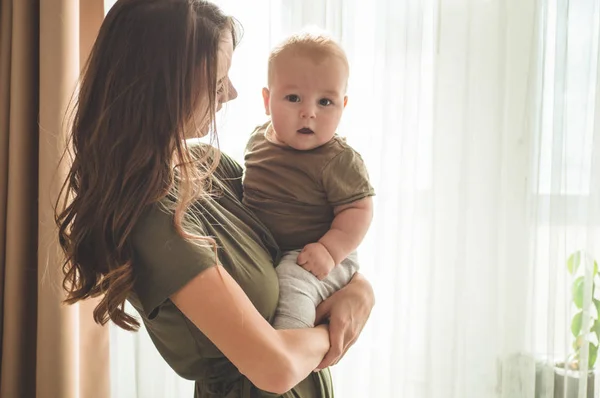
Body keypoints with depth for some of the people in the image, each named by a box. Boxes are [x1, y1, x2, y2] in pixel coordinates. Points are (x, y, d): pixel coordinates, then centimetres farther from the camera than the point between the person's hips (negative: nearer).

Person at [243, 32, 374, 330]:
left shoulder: (338, 161, -18)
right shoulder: (259, 138, 2)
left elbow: (358, 209, -18)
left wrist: (330, 250, -29)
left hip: (311, 260, -7)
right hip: (257, 252, 8)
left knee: (293, 281, -32)